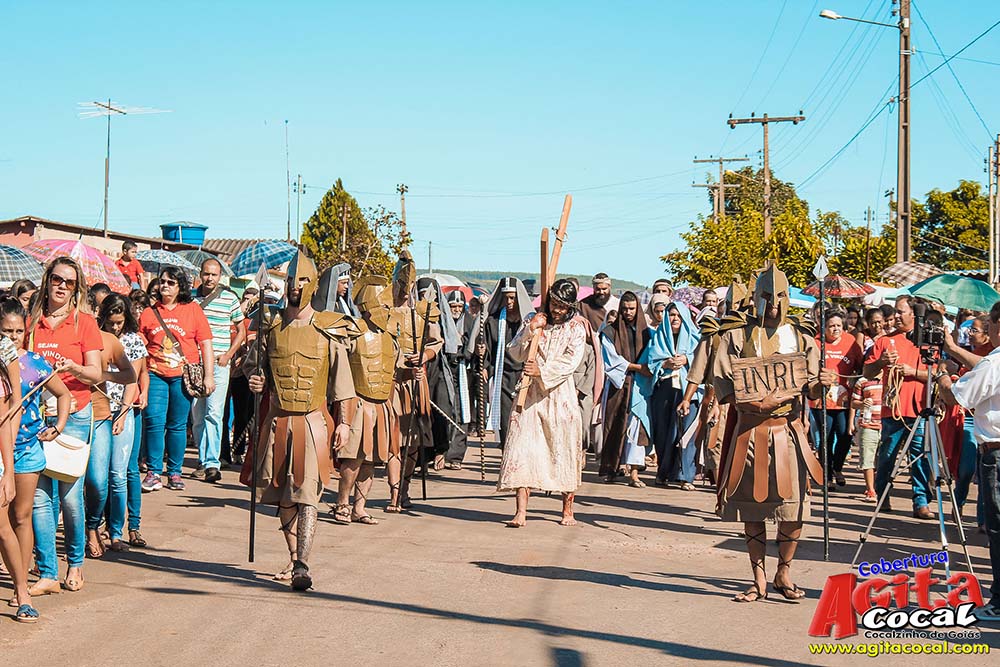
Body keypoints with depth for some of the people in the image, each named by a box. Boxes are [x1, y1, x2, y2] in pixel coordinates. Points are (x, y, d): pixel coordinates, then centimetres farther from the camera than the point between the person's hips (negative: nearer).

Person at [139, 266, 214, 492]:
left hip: (183, 376, -1)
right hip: (155, 374, 1)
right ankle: (154, 472, 0)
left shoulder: (193, 310, 6)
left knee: (178, 425, 3)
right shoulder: (149, 313, 10)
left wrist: (209, 376, -1)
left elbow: (205, 344, 5)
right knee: (154, 422, -8)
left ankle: (175, 473, 14)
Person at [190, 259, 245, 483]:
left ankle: (212, 463, -11)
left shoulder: (230, 298, 2)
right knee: (197, 415, 6)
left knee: (214, 413, -11)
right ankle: (203, 460, 16)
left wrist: (228, 354, -2)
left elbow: (241, 331, 10)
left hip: (218, 364, -3)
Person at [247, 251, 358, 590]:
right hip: (277, 420, 4)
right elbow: (261, 368, 20)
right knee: (283, 496, 10)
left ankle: (302, 566, -15)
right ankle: (293, 558, 24)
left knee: (307, 495, -11)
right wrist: (256, 382, -3)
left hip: (313, 422, -4)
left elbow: (342, 381, 1)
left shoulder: (328, 330, 0)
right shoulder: (271, 326, 8)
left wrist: (343, 422, -5)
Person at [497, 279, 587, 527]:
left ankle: (568, 510, 14)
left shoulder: (576, 328, 4)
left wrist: (543, 371, -19)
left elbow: (570, 362, -8)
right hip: (531, 393, 1)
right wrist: (529, 330, -10)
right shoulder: (534, 321, 10)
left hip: (560, 393, -1)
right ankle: (520, 511, -11)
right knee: (523, 446, -9)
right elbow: (516, 353, 4)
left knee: (565, 448, 2)